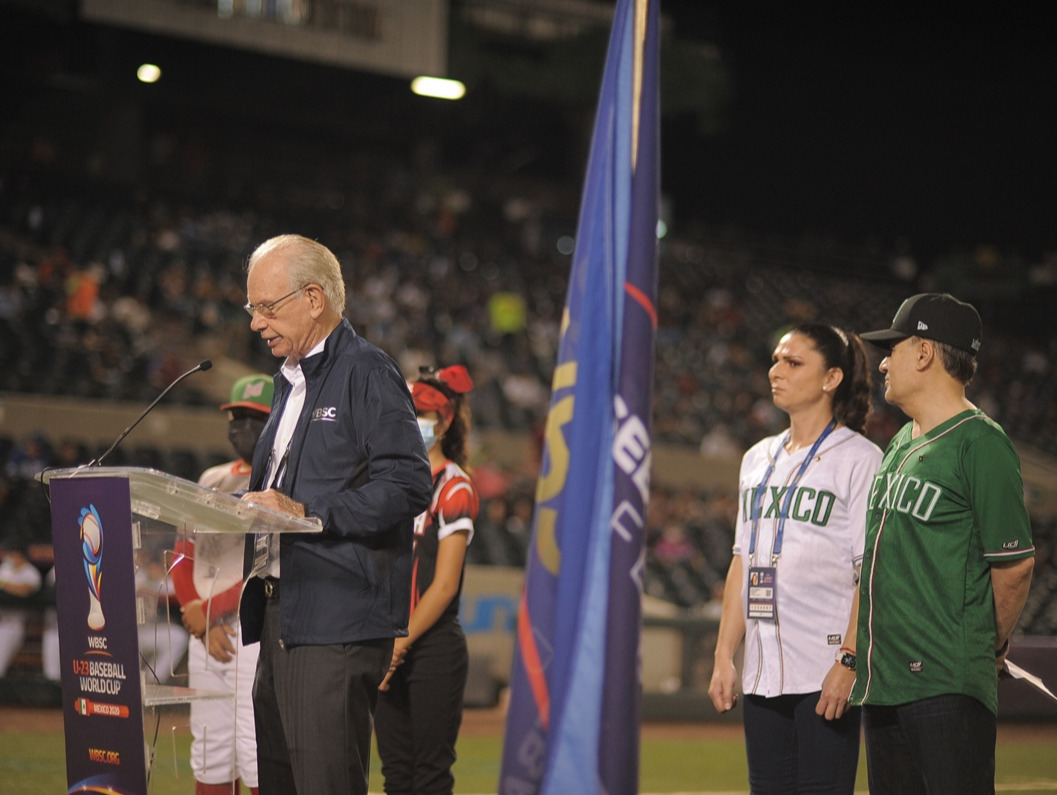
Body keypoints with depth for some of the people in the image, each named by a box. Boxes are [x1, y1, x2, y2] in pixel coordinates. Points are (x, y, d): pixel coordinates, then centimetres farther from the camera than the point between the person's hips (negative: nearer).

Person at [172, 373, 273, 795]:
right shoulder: (213, 480, 18)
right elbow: (183, 557, 14)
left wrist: (208, 610, -11)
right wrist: (202, 625, -1)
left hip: (260, 630, -7)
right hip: (205, 634, 7)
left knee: (260, 755, -11)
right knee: (210, 757, 9)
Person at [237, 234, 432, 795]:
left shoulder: (368, 374, -7)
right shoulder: (291, 380, 22)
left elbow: (408, 486, -17)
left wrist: (305, 513, -21)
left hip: (338, 622, -9)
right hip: (281, 616, 9)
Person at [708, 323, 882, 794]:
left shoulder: (859, 458, -4)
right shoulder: (758, 458, 17)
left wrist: (849, 661, -18)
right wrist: (724, 657, 12)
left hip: (825, 671, -7)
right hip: (763, 673, 7)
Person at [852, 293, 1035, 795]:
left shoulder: (980, 444, -10)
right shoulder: (899, 444, 17)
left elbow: (1015, 564, -12)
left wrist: (992, 647, 0)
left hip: (947, 685, -9)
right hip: (882, 679, 9)